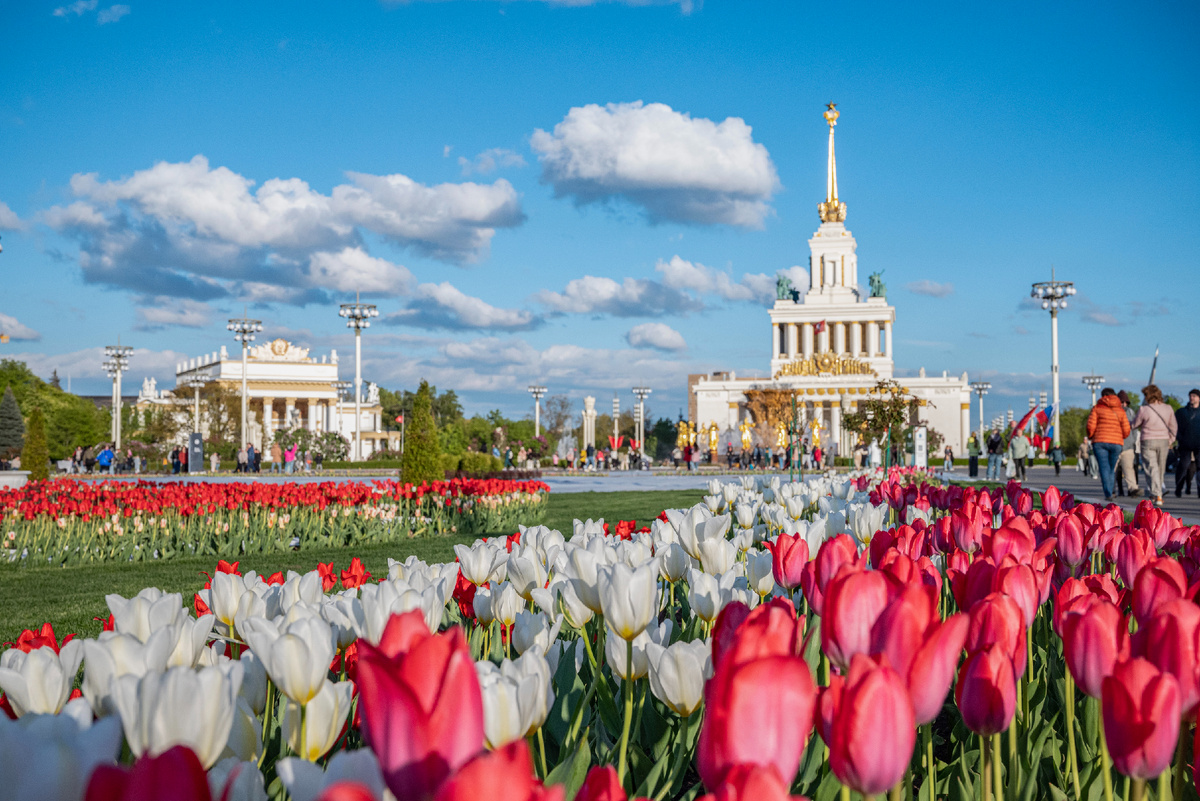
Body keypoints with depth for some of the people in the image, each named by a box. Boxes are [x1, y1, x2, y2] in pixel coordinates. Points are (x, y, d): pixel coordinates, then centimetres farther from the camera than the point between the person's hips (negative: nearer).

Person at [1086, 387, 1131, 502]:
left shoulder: (1097, 408, 3)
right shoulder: (1120, 411, 10)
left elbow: (1091, 426, -5)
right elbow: (1126, 430, 4)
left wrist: (1090, 436, 13)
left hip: (1099, 441, -2)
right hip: (1116, 442, 2)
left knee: (1104, 468, -5)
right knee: (1112, 469, 13)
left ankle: (1108, 493, -18)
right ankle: (1109, 492, 11)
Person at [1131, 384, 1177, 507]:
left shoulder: (1144, 410, -13)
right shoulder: (1168, 409, 0)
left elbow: (1135, 425, -1)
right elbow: (1173, 427, 7)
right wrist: (1170, 441, 18)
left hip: (1148, 441, -4)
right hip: (1164, 441, 4)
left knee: (1153, 468, -4)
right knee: (1161, 468, 17)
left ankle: (1158, 496, -15)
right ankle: (1158, 492, 29)